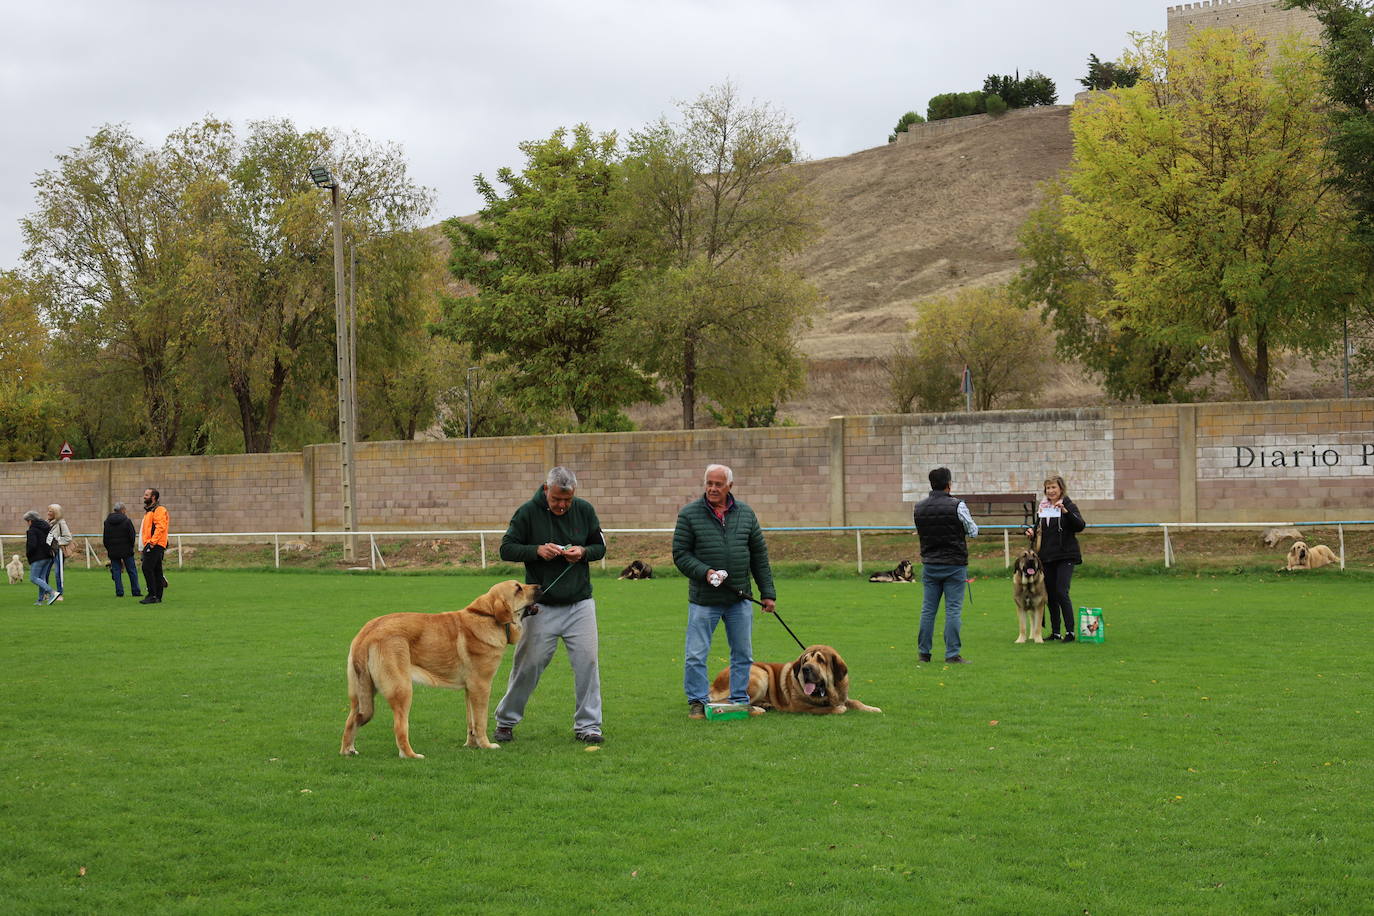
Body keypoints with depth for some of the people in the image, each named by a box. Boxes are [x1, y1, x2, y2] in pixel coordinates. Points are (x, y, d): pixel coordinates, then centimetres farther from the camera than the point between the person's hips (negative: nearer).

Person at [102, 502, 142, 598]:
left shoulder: (107, 522, 4)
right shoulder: (126, 521, -9)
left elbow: (105, 537, 9)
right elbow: (132, 536, -8)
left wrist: (108, 548, 18)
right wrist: (131, 546, 8)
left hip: (113, 551, 3)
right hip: (126, 550, -3)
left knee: (116, 571, 7)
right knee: (132, 571, 6)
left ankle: (119, 592, 3)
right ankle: (136, 591, 7)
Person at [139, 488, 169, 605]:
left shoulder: (159, 510, -9)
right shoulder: (148, 511, 23)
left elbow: (160, 527, -19)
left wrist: (152, 542, -23)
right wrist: (146, 544, 19)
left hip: (156, 545, -10)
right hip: (150, 545, 10)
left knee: (147, 567, -17)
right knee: (156, 570, 9)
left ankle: (152, 595, -16)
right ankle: (157, 597, 11)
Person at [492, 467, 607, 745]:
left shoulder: (584, 510, 2)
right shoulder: (528, 512, -6)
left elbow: (600, 547, 12)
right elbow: (506, 549, -2)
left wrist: (584, 552, -11)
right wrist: (537, 550, -19)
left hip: (580, 604, 2)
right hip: (541, 606, -2)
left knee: (587, 662, -3)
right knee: (528, 664, 3)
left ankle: (587, 725, 8)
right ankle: (506, 721, 19)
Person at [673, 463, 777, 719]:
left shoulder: (745, 514, 8)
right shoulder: (689, 514, -3)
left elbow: (760, 556, 11)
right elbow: (680, 554, -3)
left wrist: (767, 592, 8)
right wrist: (705, 572, -18)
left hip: (740, 599, 3)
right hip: (703, 599, -3)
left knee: (743, 654, 9)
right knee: (695, 655, -1)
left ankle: (740, 700, 21)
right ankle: (697, 702, 12)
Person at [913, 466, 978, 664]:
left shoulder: (918, 508, 3)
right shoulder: (957, 505, -12)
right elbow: (973, 532, -3)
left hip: (929, 564, 5)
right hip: (954, 565, -5)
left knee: (928, 609, 10)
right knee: (953, 610, -2)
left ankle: (924, 652, 14)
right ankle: (952, 654, -4)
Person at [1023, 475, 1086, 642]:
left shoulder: (1068, 505, -5)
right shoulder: (1043, 507, 11)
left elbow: (1080, 526, -18)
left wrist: (1065, 511, -29)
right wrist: (1031, 533, 0)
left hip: (1065, 556, -6)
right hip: (1047, 557, 6)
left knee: (1061, 592, -14)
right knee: (1051, 594, 8)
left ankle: (1070, 631, -10)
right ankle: (1055, 632, 15)